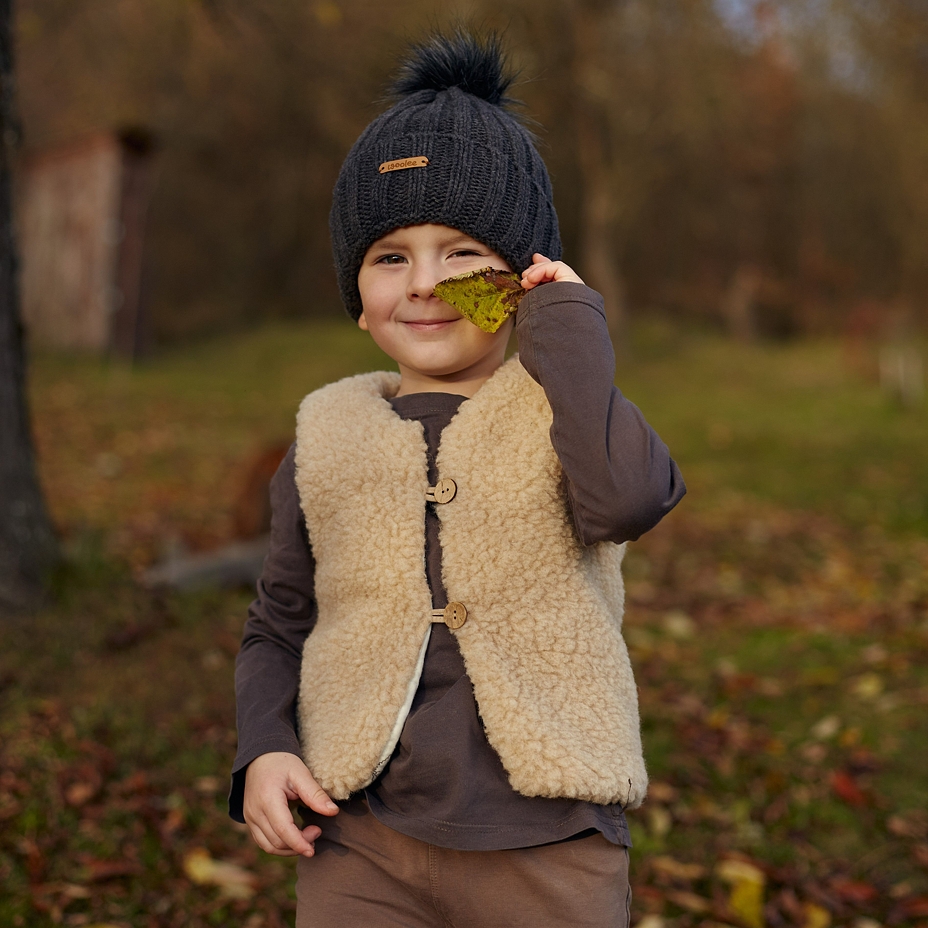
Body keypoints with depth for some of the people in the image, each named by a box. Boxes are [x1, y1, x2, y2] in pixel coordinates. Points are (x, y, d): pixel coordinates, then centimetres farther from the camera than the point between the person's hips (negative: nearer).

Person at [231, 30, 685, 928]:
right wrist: (263, 750, -4)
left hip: (544, 849, -1)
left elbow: (627, 498, -24)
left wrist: (568, 328, -13)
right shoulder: (329, 438, 6)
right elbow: (277, 628, 13)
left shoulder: (558, 408, 0)